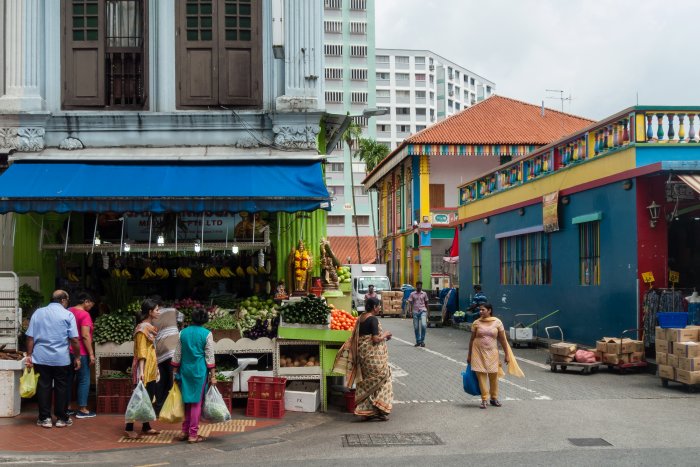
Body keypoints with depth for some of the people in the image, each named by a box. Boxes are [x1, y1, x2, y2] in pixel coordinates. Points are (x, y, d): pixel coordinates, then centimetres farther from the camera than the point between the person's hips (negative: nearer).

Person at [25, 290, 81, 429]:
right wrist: (77, 357, 1)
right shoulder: (68, 315, -3)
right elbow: (74, 339, -7)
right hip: (61, 358, -2)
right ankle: (61, 418, 12)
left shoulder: (38, 313, 7)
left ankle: (45, 418, 10)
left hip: (41, 357, 2)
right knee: (61, 387, 7)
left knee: (43, 387, 7)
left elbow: (30, 337, 4)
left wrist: (29, 355, 10)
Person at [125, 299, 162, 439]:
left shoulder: (151, 327, 13)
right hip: (144, 369, -9)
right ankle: (129, 428, -3)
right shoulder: (142, 329, -14)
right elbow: (141, 352, -19)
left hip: (152, 369, 9)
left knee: (149, 399, 12)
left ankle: (146, 427, 20)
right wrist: (141, 371, -24)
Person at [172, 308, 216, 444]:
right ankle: (193, 434, 4)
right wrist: (213, 375, -3)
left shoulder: (183, 333, 4)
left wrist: (175, 372, 15)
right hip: (200, 371, -4)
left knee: (186, 400, 14)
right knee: (196, 402, 1)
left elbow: (177, 355, 7)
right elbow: (209, 356, -7)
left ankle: (184, 432, 19)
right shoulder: (206, 334, -7)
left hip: (185, 370, 4)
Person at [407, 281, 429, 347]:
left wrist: (427, 311, 11)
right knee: (416, 327, 4)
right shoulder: (412, 294, 5)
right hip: (415, 311, 1)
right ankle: (418, 341, 16)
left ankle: (422, 341, -6)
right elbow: (410, 303, 4)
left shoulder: (424, 294, 8)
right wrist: (411, 311, -9)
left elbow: (426, 303, 14)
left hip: (423, 311, -1)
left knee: (423, 325, -19)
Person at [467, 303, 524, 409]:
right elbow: (472, 339, 6)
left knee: (493, 376, 8)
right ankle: (484, 399, 8)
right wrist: (469, 355, 8)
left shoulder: (497, 322, -2)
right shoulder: (476, 323, -1)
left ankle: (494, 398, 26)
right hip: (478, 352, 0)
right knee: (481, 375, -1)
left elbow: (502, 339, 3)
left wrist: (507, 354, 3)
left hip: (492, 352, 0)